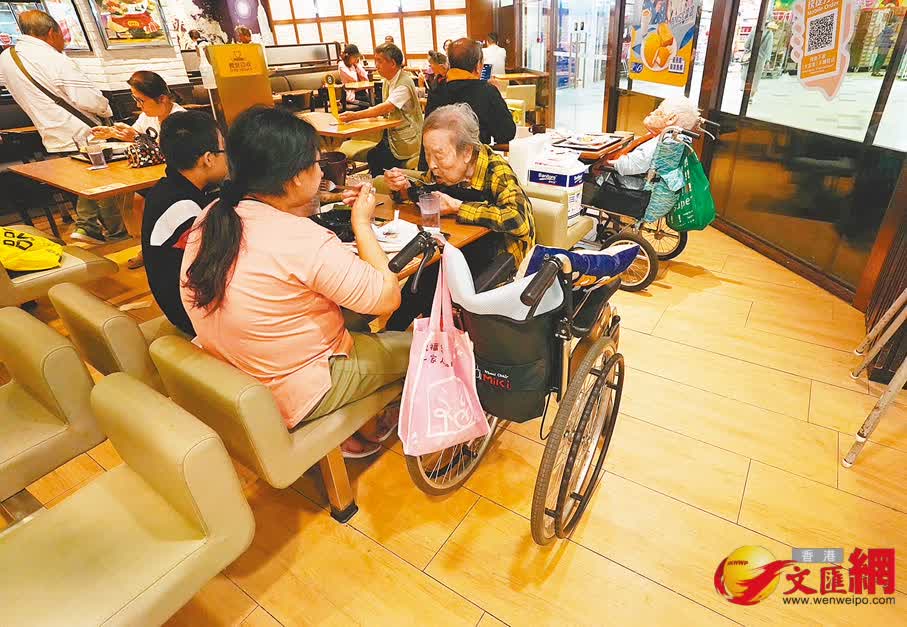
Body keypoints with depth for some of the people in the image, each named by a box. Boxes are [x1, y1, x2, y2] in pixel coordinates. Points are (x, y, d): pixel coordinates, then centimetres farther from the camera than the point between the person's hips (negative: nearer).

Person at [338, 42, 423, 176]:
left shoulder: (404, 84, -20)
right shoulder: (388, 80, 9)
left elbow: (386, 107, -30)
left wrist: (355, 116, -33)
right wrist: (372, 112, -6)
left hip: (406, 141, -8)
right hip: (393, 133, 8)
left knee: (374, 158, -16)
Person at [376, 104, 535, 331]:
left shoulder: (495, 170, -23)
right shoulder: (441, 168, -7)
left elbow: (518, 219, -38)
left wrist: (456, 207, -32)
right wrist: (404, 186, -11)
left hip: (502, 253, -5)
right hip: (463, 244, 6)